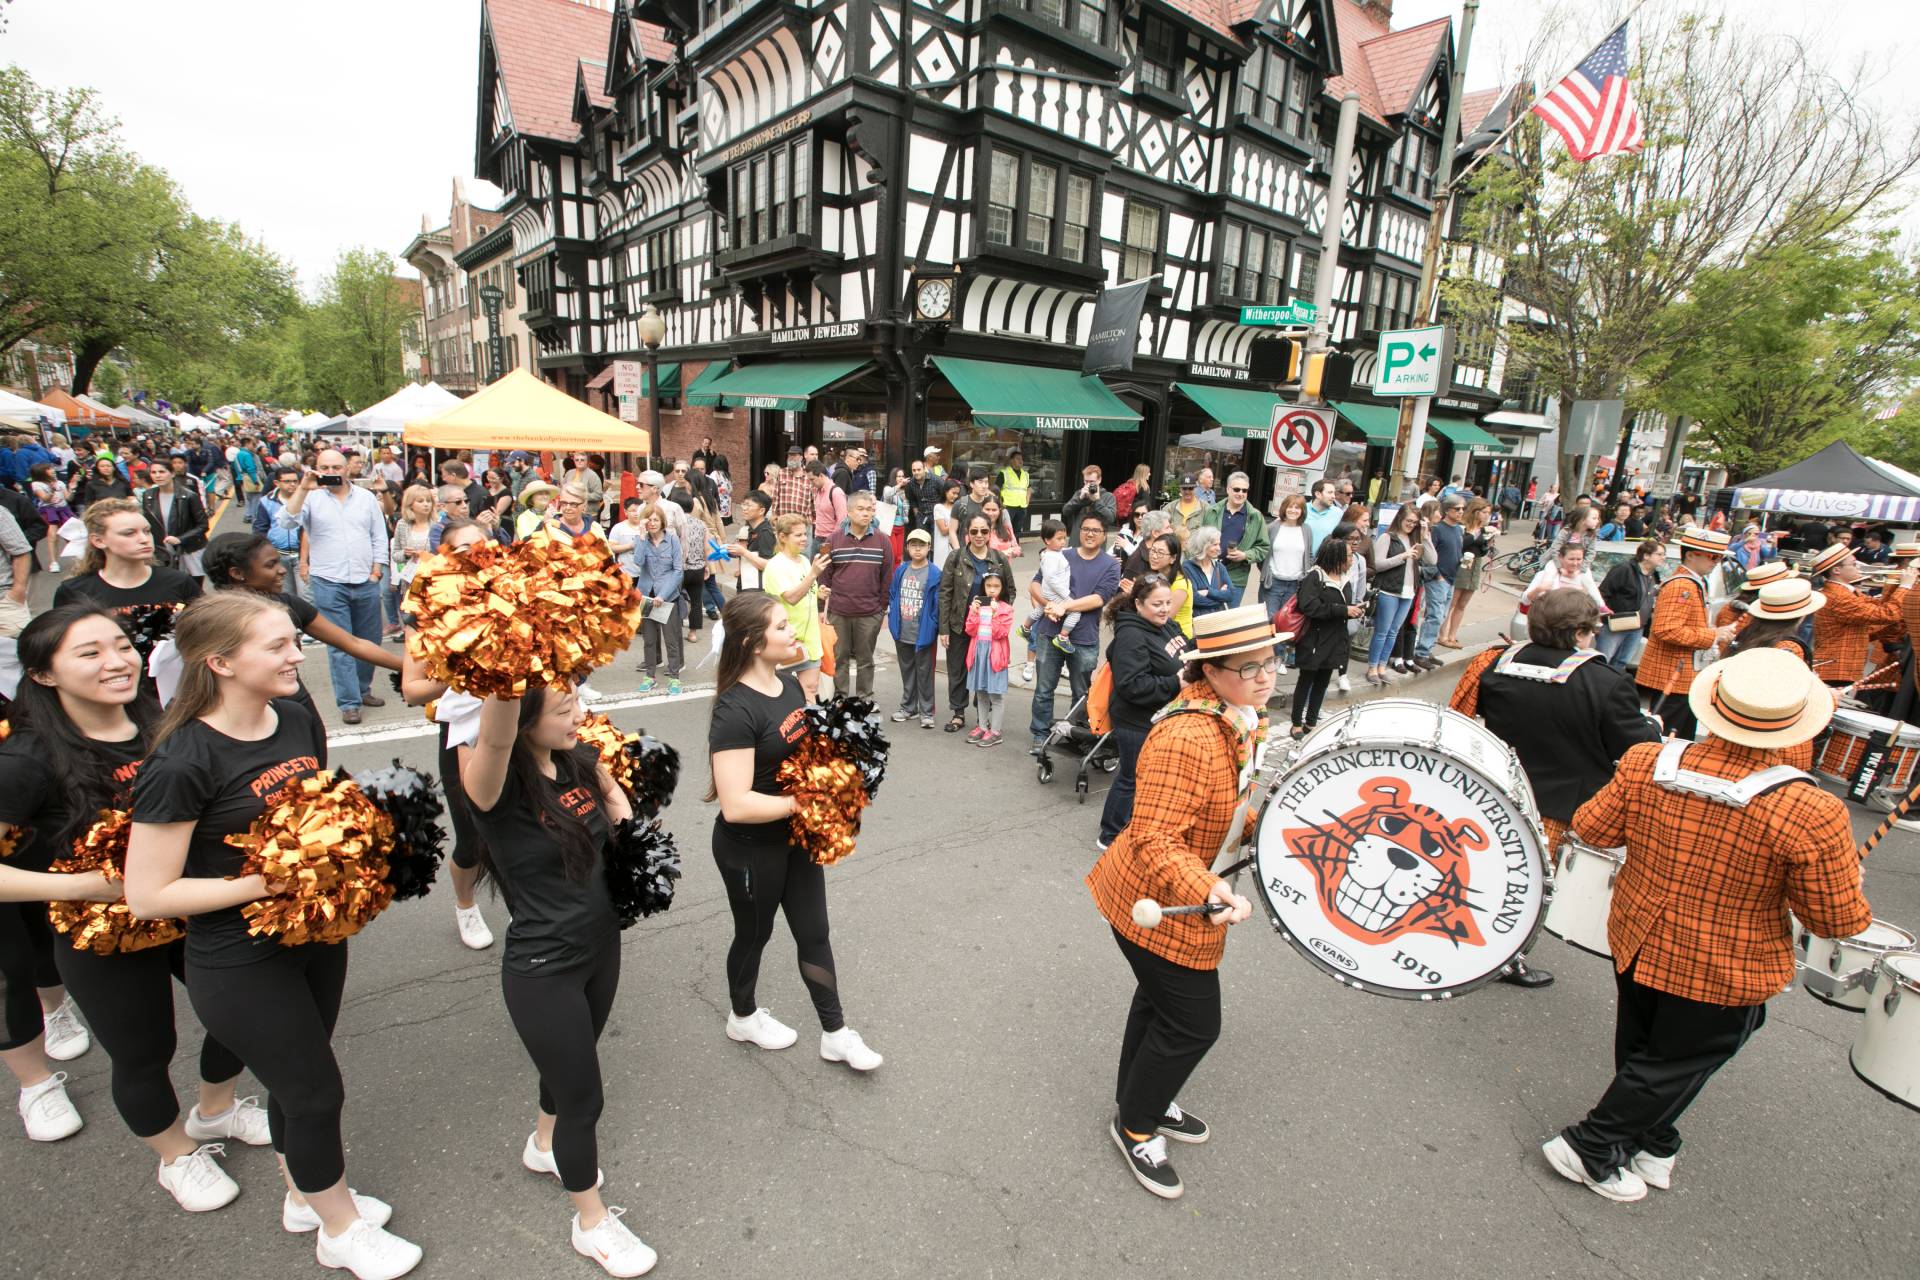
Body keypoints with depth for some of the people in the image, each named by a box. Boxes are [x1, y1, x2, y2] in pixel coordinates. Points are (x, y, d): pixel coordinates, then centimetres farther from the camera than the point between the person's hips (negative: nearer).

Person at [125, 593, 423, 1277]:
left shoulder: (300, 721, -3)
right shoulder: (182, 763, -25)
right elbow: (148, 895, -21)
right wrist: (268, 881, -25)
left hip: (315, 934, 6)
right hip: (240, 965, -6)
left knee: (295, 1081, 25)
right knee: (317, 1091, 9)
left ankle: (305, 1195, 49)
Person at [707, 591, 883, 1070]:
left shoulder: (789, 681, -3)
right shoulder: (735, 711, -29)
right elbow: (736, 805, -33)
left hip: (796, 837, 7)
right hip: (751, 849, -7)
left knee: (814, 934, 16)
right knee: (754, 935, 18)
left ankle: (835, 1033, 34)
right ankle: (743, 1017, 47)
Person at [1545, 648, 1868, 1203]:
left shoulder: (1645, 764, -20)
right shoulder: (1812, 815, -27)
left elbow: (1591, 828, -7)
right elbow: (1839, 920, -16)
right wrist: (1849, 882, 5)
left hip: (1637, 944, 3)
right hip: (1726, 976, -3)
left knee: (1641, 1050, 25)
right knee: (1675, 1064, 19)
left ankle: (1651, 1146, 46)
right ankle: (1591, 1147, 28)